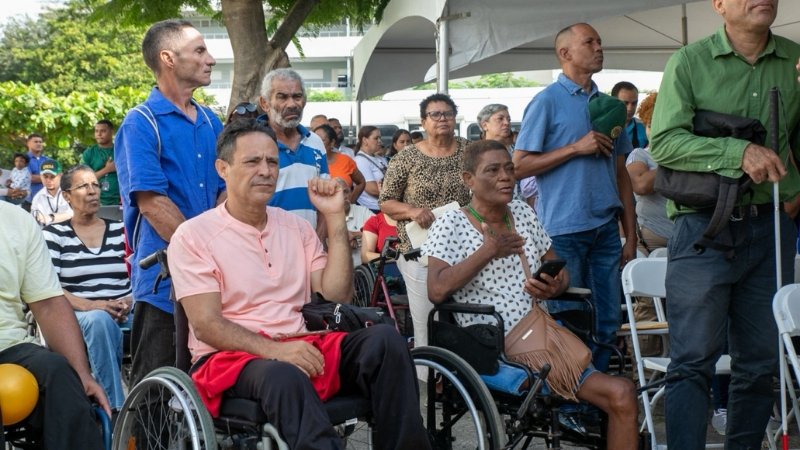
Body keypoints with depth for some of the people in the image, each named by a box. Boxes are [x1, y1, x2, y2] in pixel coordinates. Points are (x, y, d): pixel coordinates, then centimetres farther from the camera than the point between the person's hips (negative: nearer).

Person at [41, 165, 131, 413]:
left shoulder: (120, 231, 17)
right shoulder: (54, 234, 9)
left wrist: (129, 302, -12)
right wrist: (90, 305, -19)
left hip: (124, 317, 2)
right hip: (77, 318, -2)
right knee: (100, 320, -39)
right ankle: (116, 410, -36)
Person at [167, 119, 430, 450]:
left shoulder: (297, 227, 15)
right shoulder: (193, 236, -1)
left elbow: (335, 299, 4)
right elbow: (206, 324, -10)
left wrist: (335, 218, -1)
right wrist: (275, 350, -25)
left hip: (303, 348, 5)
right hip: (231, 356, -5)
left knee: (383, 339, -22)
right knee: (284, 375, -40)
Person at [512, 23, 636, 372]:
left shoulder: (609, 104, 15)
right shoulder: (547, 102, -2)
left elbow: (621, 174, 16)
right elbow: (520, 166, -8)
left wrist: (631, 235, 10)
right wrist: (576, 148, -14)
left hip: (605, 226, 6)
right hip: (563, 228, -5)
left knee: (607, 323, 7)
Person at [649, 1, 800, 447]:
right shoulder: (688, 62, -2)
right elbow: (664, 143, -11)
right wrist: (738, 151, -20)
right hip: (705, 224, -4)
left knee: (761, 361, 10)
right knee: (693, 361, -4)